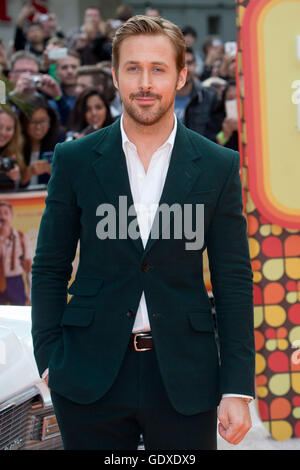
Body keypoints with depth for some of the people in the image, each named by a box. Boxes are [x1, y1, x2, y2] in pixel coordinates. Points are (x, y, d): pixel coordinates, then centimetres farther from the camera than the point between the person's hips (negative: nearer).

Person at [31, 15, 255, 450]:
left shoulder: (219, 166, 1)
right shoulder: (75, 160, 2)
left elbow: (234, 282, 1)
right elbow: (49, 269, 6)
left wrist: (237, 390, -4)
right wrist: (49, 362, -2)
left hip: (184, 380, 0)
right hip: (91, 380, 0)